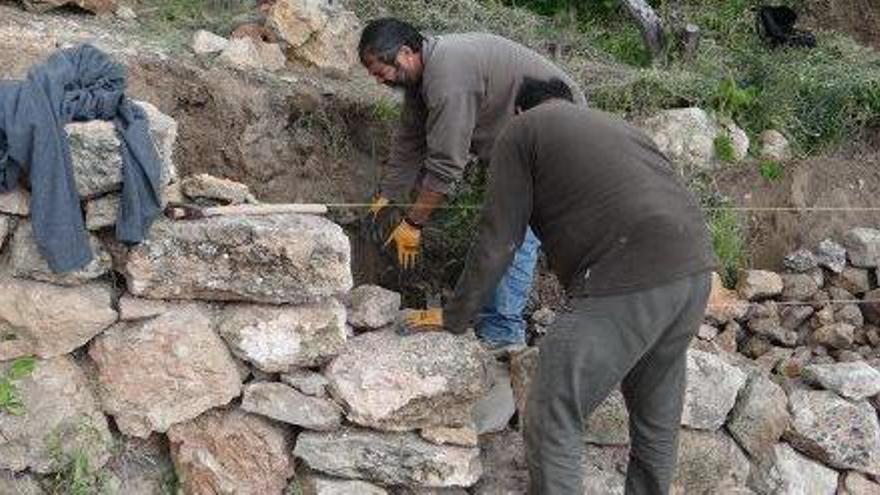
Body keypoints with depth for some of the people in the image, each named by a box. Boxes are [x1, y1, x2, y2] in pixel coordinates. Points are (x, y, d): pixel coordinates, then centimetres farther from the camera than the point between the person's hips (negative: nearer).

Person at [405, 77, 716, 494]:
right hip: (696, 268, 8)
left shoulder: (522, 131, 10)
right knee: (657, 413, 21)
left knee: (553, 418, -1)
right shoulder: (616, 126, 30)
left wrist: (454, 316, 17)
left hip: (629, 281, -8)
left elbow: (498, 241, 6)